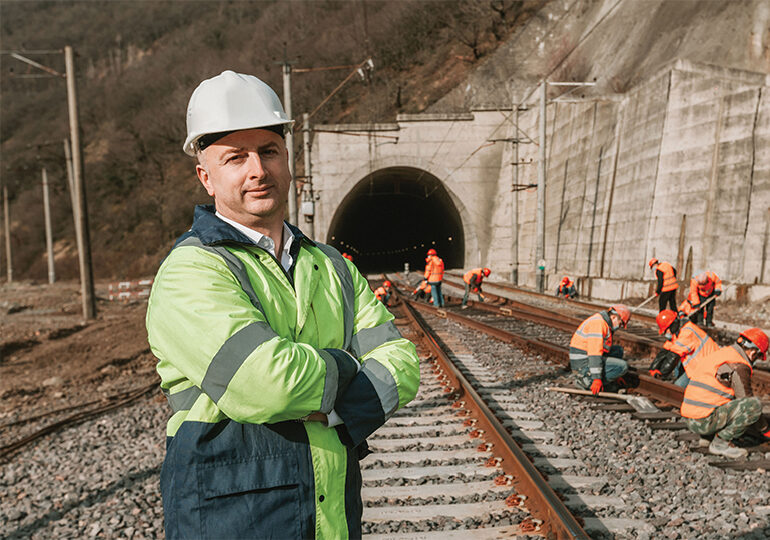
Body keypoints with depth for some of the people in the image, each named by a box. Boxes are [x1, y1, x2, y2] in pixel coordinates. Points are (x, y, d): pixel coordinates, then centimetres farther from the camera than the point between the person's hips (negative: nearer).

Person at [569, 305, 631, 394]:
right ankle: (588, 380, -10)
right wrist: (596, 378, -28)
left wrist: (615, 375, 26)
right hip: (584, 363, -11)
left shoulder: (604, 323, 16)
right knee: (623, 366, -13)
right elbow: (594, 352, -26)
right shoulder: (598, 323, -18)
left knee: (618, 350, 19)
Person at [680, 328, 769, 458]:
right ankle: (720, 442, -7)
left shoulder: (722, 354, 19)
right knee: (755, 404, -12)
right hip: (705, 421, -9)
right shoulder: (739, 366, -11)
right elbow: (749, 406, -6)